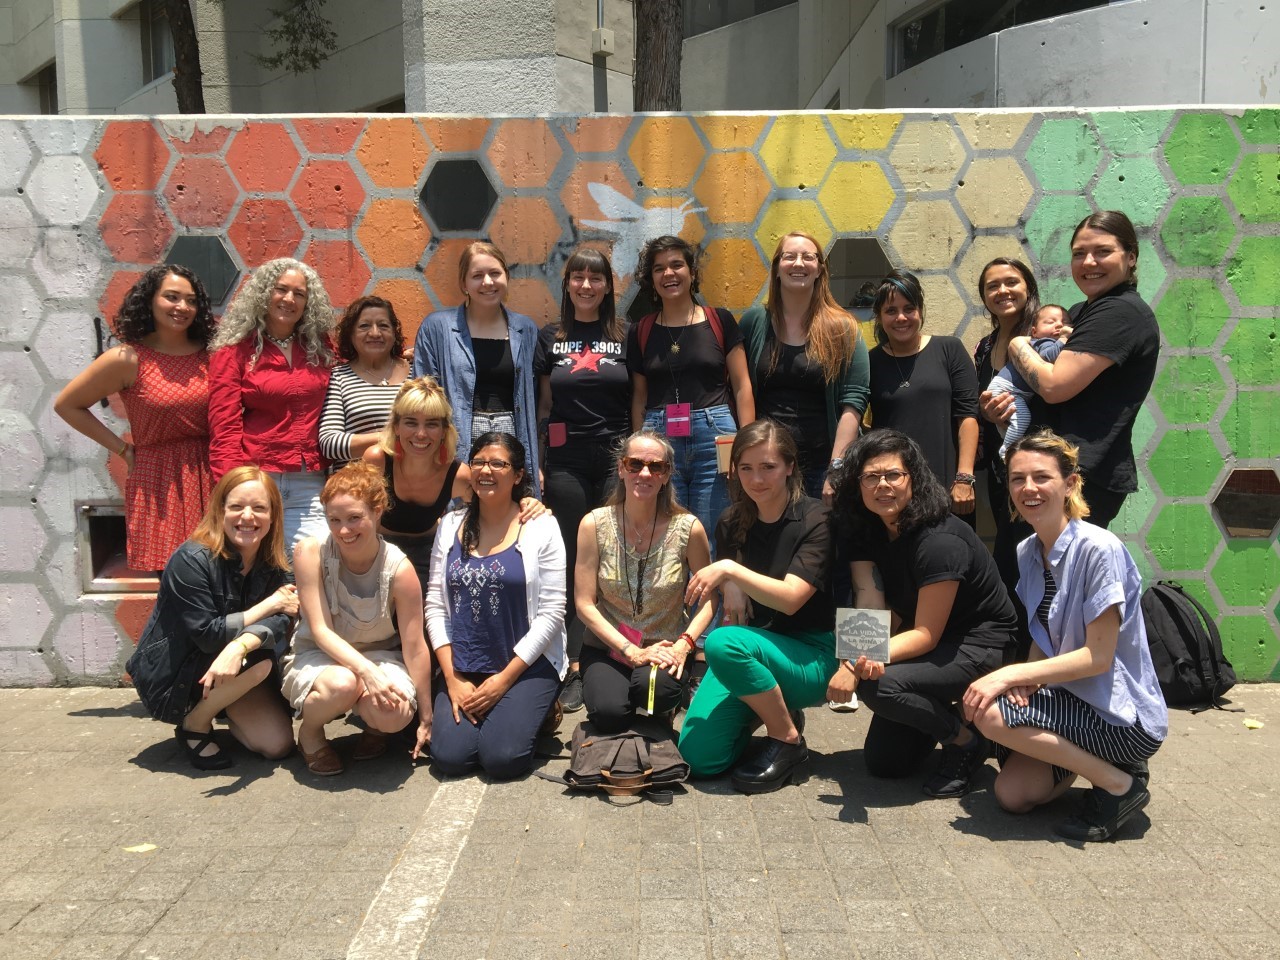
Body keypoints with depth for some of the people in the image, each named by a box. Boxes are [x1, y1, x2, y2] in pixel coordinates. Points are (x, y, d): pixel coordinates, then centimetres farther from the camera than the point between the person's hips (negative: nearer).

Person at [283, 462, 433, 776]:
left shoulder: (399, 569, -19)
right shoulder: (311, 553, -18)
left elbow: (415, 647, -13)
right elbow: (321, 631, -19)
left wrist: (426, 718, -8)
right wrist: (367, 671, -35)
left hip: (381, 656, 1)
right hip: (318, 656, 0)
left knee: (395, 716, -31)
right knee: (342, 684, -37)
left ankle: (373, 725, 9)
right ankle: (309, 732, -1)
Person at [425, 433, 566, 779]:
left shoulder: (541, 526, -5)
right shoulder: (451, 525, 6)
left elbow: (552, 612, -8)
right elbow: (435, 606, 4)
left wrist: (505, 679, -11)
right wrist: (452, 678, -5)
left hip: (527, 665, -3)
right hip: (462, 669, 3)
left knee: (502, 757, -20)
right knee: (449, 756, -16)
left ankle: (534, 712, 12)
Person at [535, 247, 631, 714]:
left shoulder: (625, 337, 8)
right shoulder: (549, 338, 9)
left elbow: (639, 403, 9)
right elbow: (543, 405, 10)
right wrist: (536, 464, 3)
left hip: (617, 458, 0)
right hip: (566, 462, 0)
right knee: (572, 563, 2)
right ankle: (572, 667, 8)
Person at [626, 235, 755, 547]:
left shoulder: (720, 321, 5)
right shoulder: (641, 331, 10)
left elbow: (742, 386, 4)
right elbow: (639, 396, 13)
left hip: (714, 437, -1)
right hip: (660, 440, 2)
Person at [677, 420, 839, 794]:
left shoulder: (815, 520, -12)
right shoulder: (731, 524, 4)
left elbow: (791, 598, -22)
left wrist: (731, 570, -31)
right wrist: (729, 589, -8)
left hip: (809, 655, -5)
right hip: (750, 645, 5)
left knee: (724, 643, -35)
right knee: (700, 757, -13)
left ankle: (788, 739, -10)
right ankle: (764, 706, 18)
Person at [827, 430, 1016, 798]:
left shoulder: (939, 542, -28)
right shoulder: (867, 534, -5)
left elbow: (926, 635, -25)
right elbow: (872, 613, -15)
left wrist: (867, 663, -38)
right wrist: (857, 656, -37)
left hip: (980, 645, -7)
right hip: (924, 638, 7)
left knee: (879, 685, -31)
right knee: (882, 762, 3)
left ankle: (966, 740, -6)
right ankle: (942, 711, 28)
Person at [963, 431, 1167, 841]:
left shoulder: (1099, 549, -21)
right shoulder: (1028, 552, 3)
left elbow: (1097, 656, -22)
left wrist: (1009, 675, -24)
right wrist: (1024, 678, -12)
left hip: (1125, 717, -7)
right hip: (1075, 700, 7)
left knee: (991, 713, -24)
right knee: (1012, 793, -6)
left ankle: (1120, 783, -7)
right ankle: (1098, 762, 16)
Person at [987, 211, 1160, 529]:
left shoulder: (1122, 312, -12)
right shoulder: (1081, 312, 19)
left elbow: (1054, 386, -19)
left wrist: (1018, 346, -1)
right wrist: (1010, 404, 2)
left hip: (1084, 475, -10)